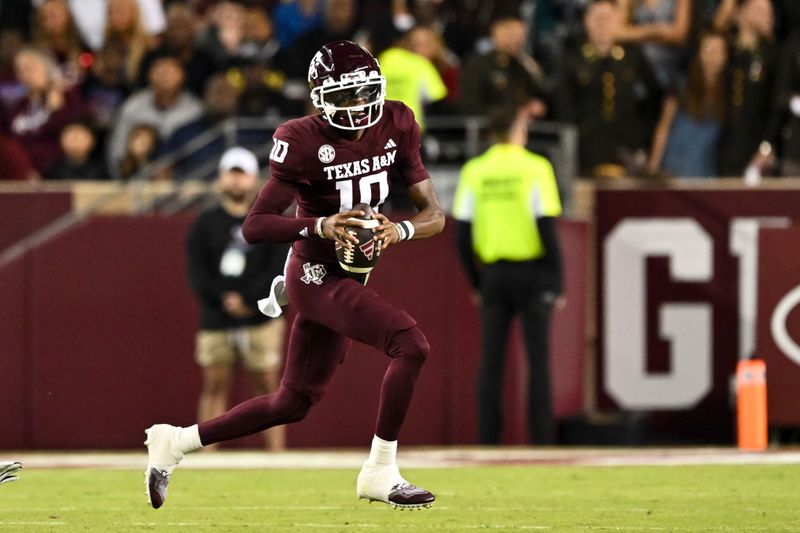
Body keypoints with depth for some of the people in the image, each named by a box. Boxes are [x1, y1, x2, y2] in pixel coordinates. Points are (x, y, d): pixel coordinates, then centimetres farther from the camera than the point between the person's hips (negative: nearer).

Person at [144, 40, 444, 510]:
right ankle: (381, 472, -13)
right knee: (411, 344, -24)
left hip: (350, 277, 7)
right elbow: (254, 227, -19)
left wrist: (401, 230, -21)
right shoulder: (305, 142, -17)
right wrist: (320, 227, -33)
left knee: (294, 403, 16)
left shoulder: (395, 127, -1)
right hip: (318, 276, -7)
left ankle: (175, 442, 29)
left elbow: (435, 215, 0)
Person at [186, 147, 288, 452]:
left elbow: (279, 271, -2)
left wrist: (247, 299, -13)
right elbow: (197, 274, 2)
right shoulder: (205, 224, 11)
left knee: (268, 386, -4)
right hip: (215, 321, 1)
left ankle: (276, 455, -5)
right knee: (215, 385, -2)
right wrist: (224, 300, -12)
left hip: (261, 320, -1)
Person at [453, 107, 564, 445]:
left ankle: (488, 440, 3)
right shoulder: (535, 168, -6)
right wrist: (556, 284, -6)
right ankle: (541, 440, -2)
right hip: (532, 271, -3)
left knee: (491, 360, 6)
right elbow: (547, 228, -10)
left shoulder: (473, 172, 3)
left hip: (493, 273, 3)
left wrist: (475, 283, 13)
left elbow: (462, 234, 3)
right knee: (538, 360, 1)